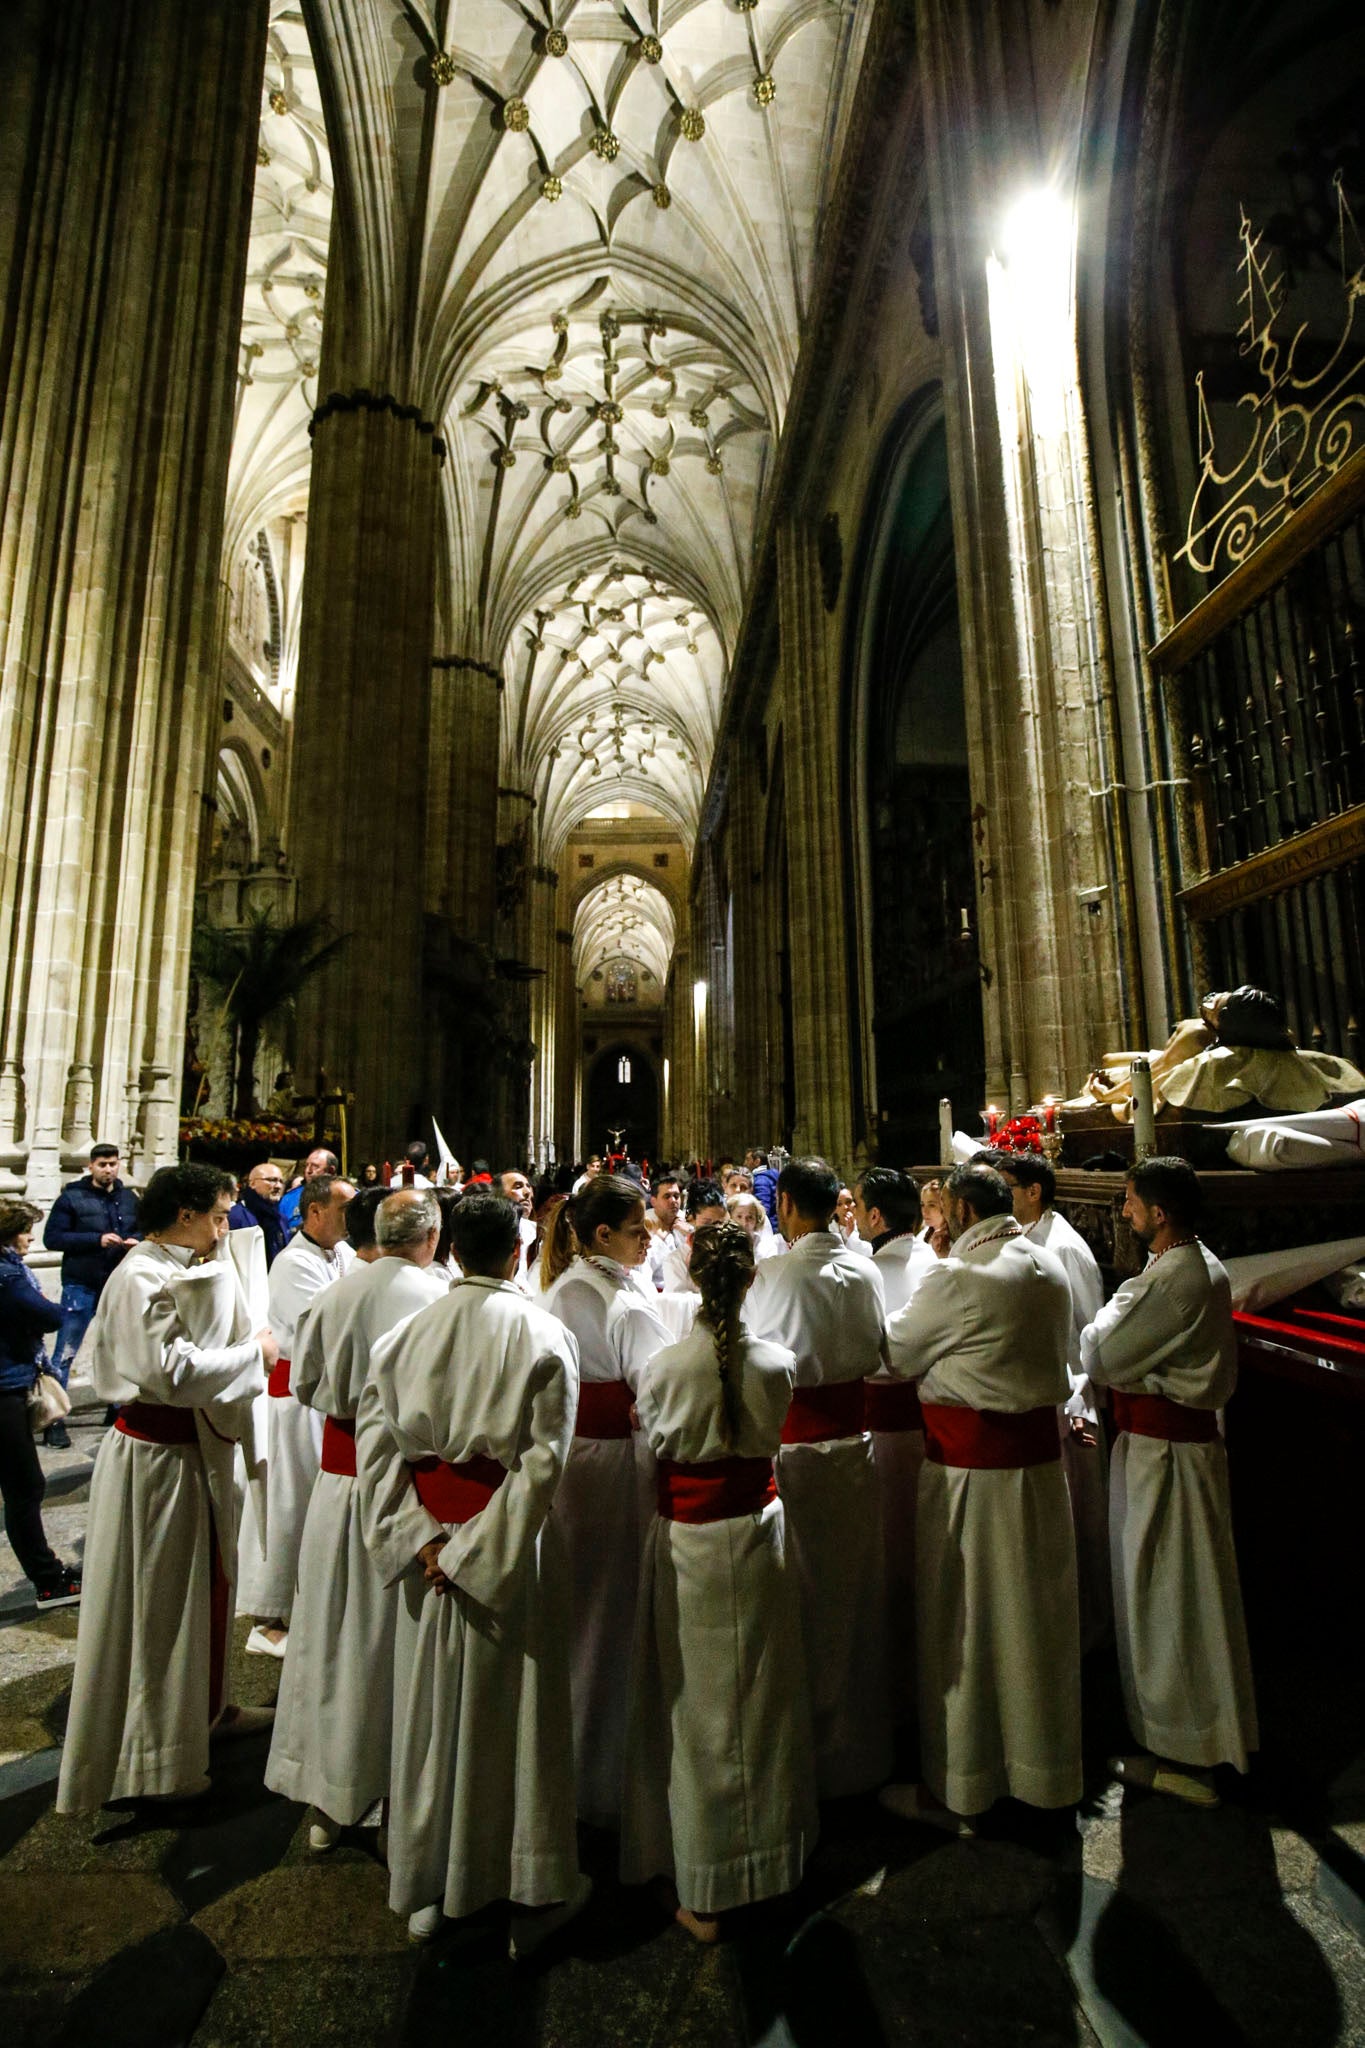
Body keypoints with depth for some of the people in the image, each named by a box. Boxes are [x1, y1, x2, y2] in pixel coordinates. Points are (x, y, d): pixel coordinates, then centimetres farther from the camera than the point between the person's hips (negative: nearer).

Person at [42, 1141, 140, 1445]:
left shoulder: (129, 1198, 7)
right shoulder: (72, 1197, -7)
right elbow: (52, 1238, -12)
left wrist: (136, 1241, -8)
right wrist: (97, 1239, -22)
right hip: (81, 1285, -4)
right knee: (65, 1354, 1)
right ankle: (54, 1419, 13)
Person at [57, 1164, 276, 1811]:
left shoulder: (175, 1271, 7)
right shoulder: (144, 1278, -24)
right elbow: (172, 1370, -30)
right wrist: (252, 1351, -20)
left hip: (189, 1449, 10)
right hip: (156, 1458, -10)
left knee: (200, 1582, 23)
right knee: (156, 1602, 8)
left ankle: (204, 1709, 43)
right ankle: (148, 1757, 28)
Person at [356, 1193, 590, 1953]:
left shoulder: (411, 1333, -4)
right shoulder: (543, 1334, -15)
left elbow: (375, 1440, -6)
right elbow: (543, 1460, -21)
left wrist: (422, 1537, -7)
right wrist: (483, 1550, -15)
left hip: (427, 1549, 4)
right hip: (511, 1547, -3)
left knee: (433, 1708, 21)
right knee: (519, 1711, 13)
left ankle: (428, 1887, 40)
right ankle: (536, 1890, 31)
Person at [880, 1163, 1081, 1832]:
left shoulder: (957, 1277, -21)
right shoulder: (1050, 1268, 3)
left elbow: (895, 1351, -10)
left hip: (970, 1460, -7)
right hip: (1039, 1449, 7)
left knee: (961, 1619, 8)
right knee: (1033, 1608, 21)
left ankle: (954, 1787, 25)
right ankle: (1041, 1764, 39)